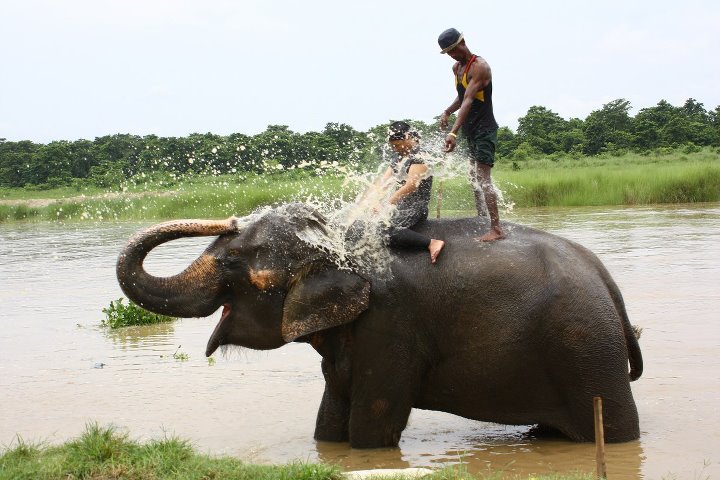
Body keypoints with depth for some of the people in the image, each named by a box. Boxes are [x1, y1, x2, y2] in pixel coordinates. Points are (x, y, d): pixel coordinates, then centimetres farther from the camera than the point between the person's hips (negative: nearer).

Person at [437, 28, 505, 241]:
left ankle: (497, 229, -21)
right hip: (471, 130, 10)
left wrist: (454, 132, -36)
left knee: (483, 178, -17)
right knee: (474, 177, 13)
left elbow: (468, 102, -27)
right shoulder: (457, 68, 12)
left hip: (484, 129, -10)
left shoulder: (479, 67, -17)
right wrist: (447, 112, 7)